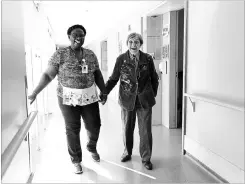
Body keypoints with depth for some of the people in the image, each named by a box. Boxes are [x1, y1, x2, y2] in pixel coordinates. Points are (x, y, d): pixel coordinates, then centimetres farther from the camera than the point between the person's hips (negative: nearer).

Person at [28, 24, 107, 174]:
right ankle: (76, 160, 27)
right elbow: (48, 75, -7)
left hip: (89, 97, 3)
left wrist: (104, 92, 11)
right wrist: (35, 93, -13)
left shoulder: (91, 55, 5)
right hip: (68, 98, -3)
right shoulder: (60, 54, -6)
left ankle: (92, 148, 43)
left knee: (94, 126, 10)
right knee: (72, 130, 6)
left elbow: (98, 74, 13)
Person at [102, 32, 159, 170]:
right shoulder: (121, 59, -2)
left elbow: (154, 78, 8)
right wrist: (104, 92, -8)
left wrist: (153, 94, 8)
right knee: (127, 128, 14)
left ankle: (146, 158, 19)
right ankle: (127, 152, 36)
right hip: (127, 99, 1)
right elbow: (114, 78, 0)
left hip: (145, 100, 0)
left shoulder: (148, 59, -1)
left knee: (145, 130, 4)